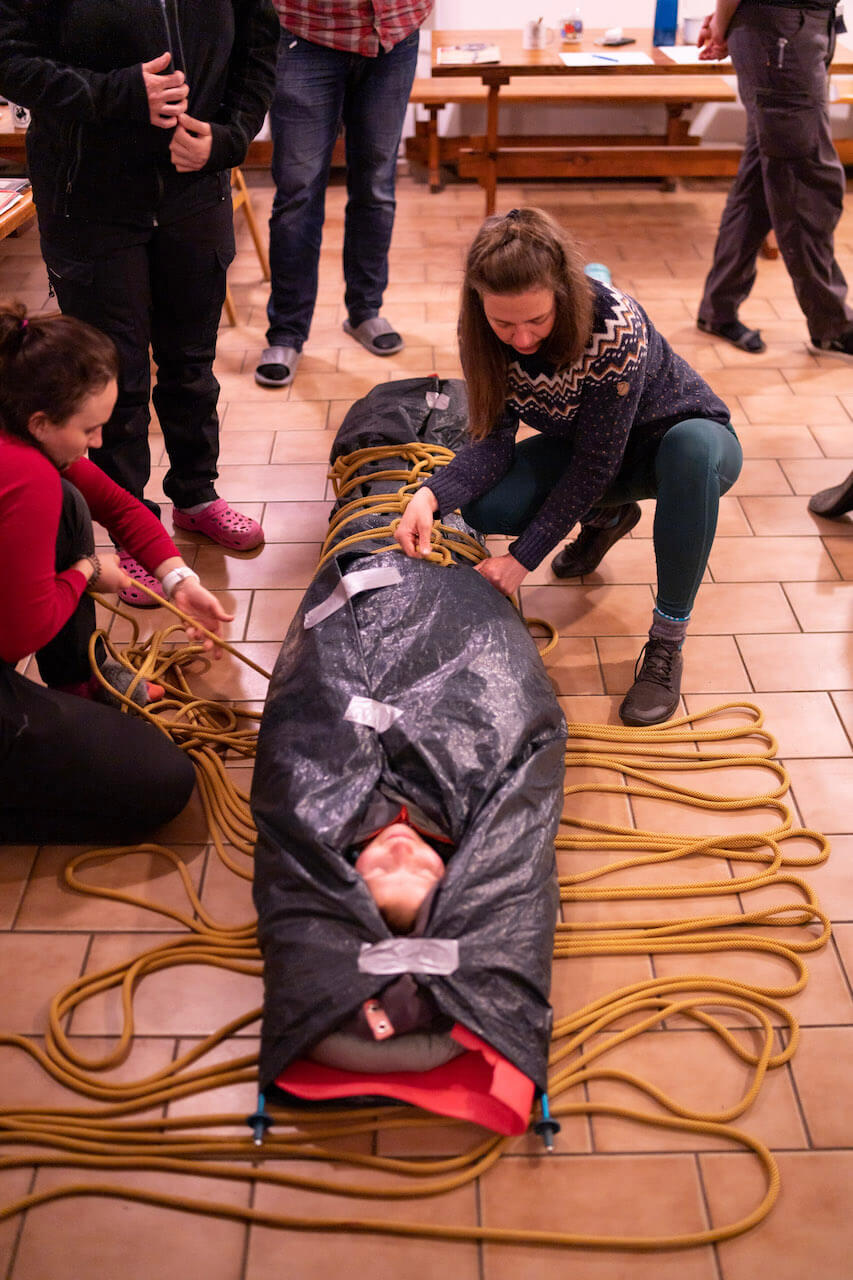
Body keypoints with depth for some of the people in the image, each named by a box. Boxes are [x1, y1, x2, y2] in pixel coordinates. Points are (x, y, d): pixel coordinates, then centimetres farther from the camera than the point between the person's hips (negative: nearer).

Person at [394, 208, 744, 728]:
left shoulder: (615, 326, -36)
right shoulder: (484, 332, -19)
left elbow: (595, 464, -31)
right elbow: (493, 441, -19)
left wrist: (524, 559, -32)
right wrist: (431, 496, -38)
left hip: (682, 439, -5)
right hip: (585, 442, 5)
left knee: (695, 448, -42)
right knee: (484, 508, -20)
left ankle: (668, 640, -26)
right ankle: (605, 519, 13)